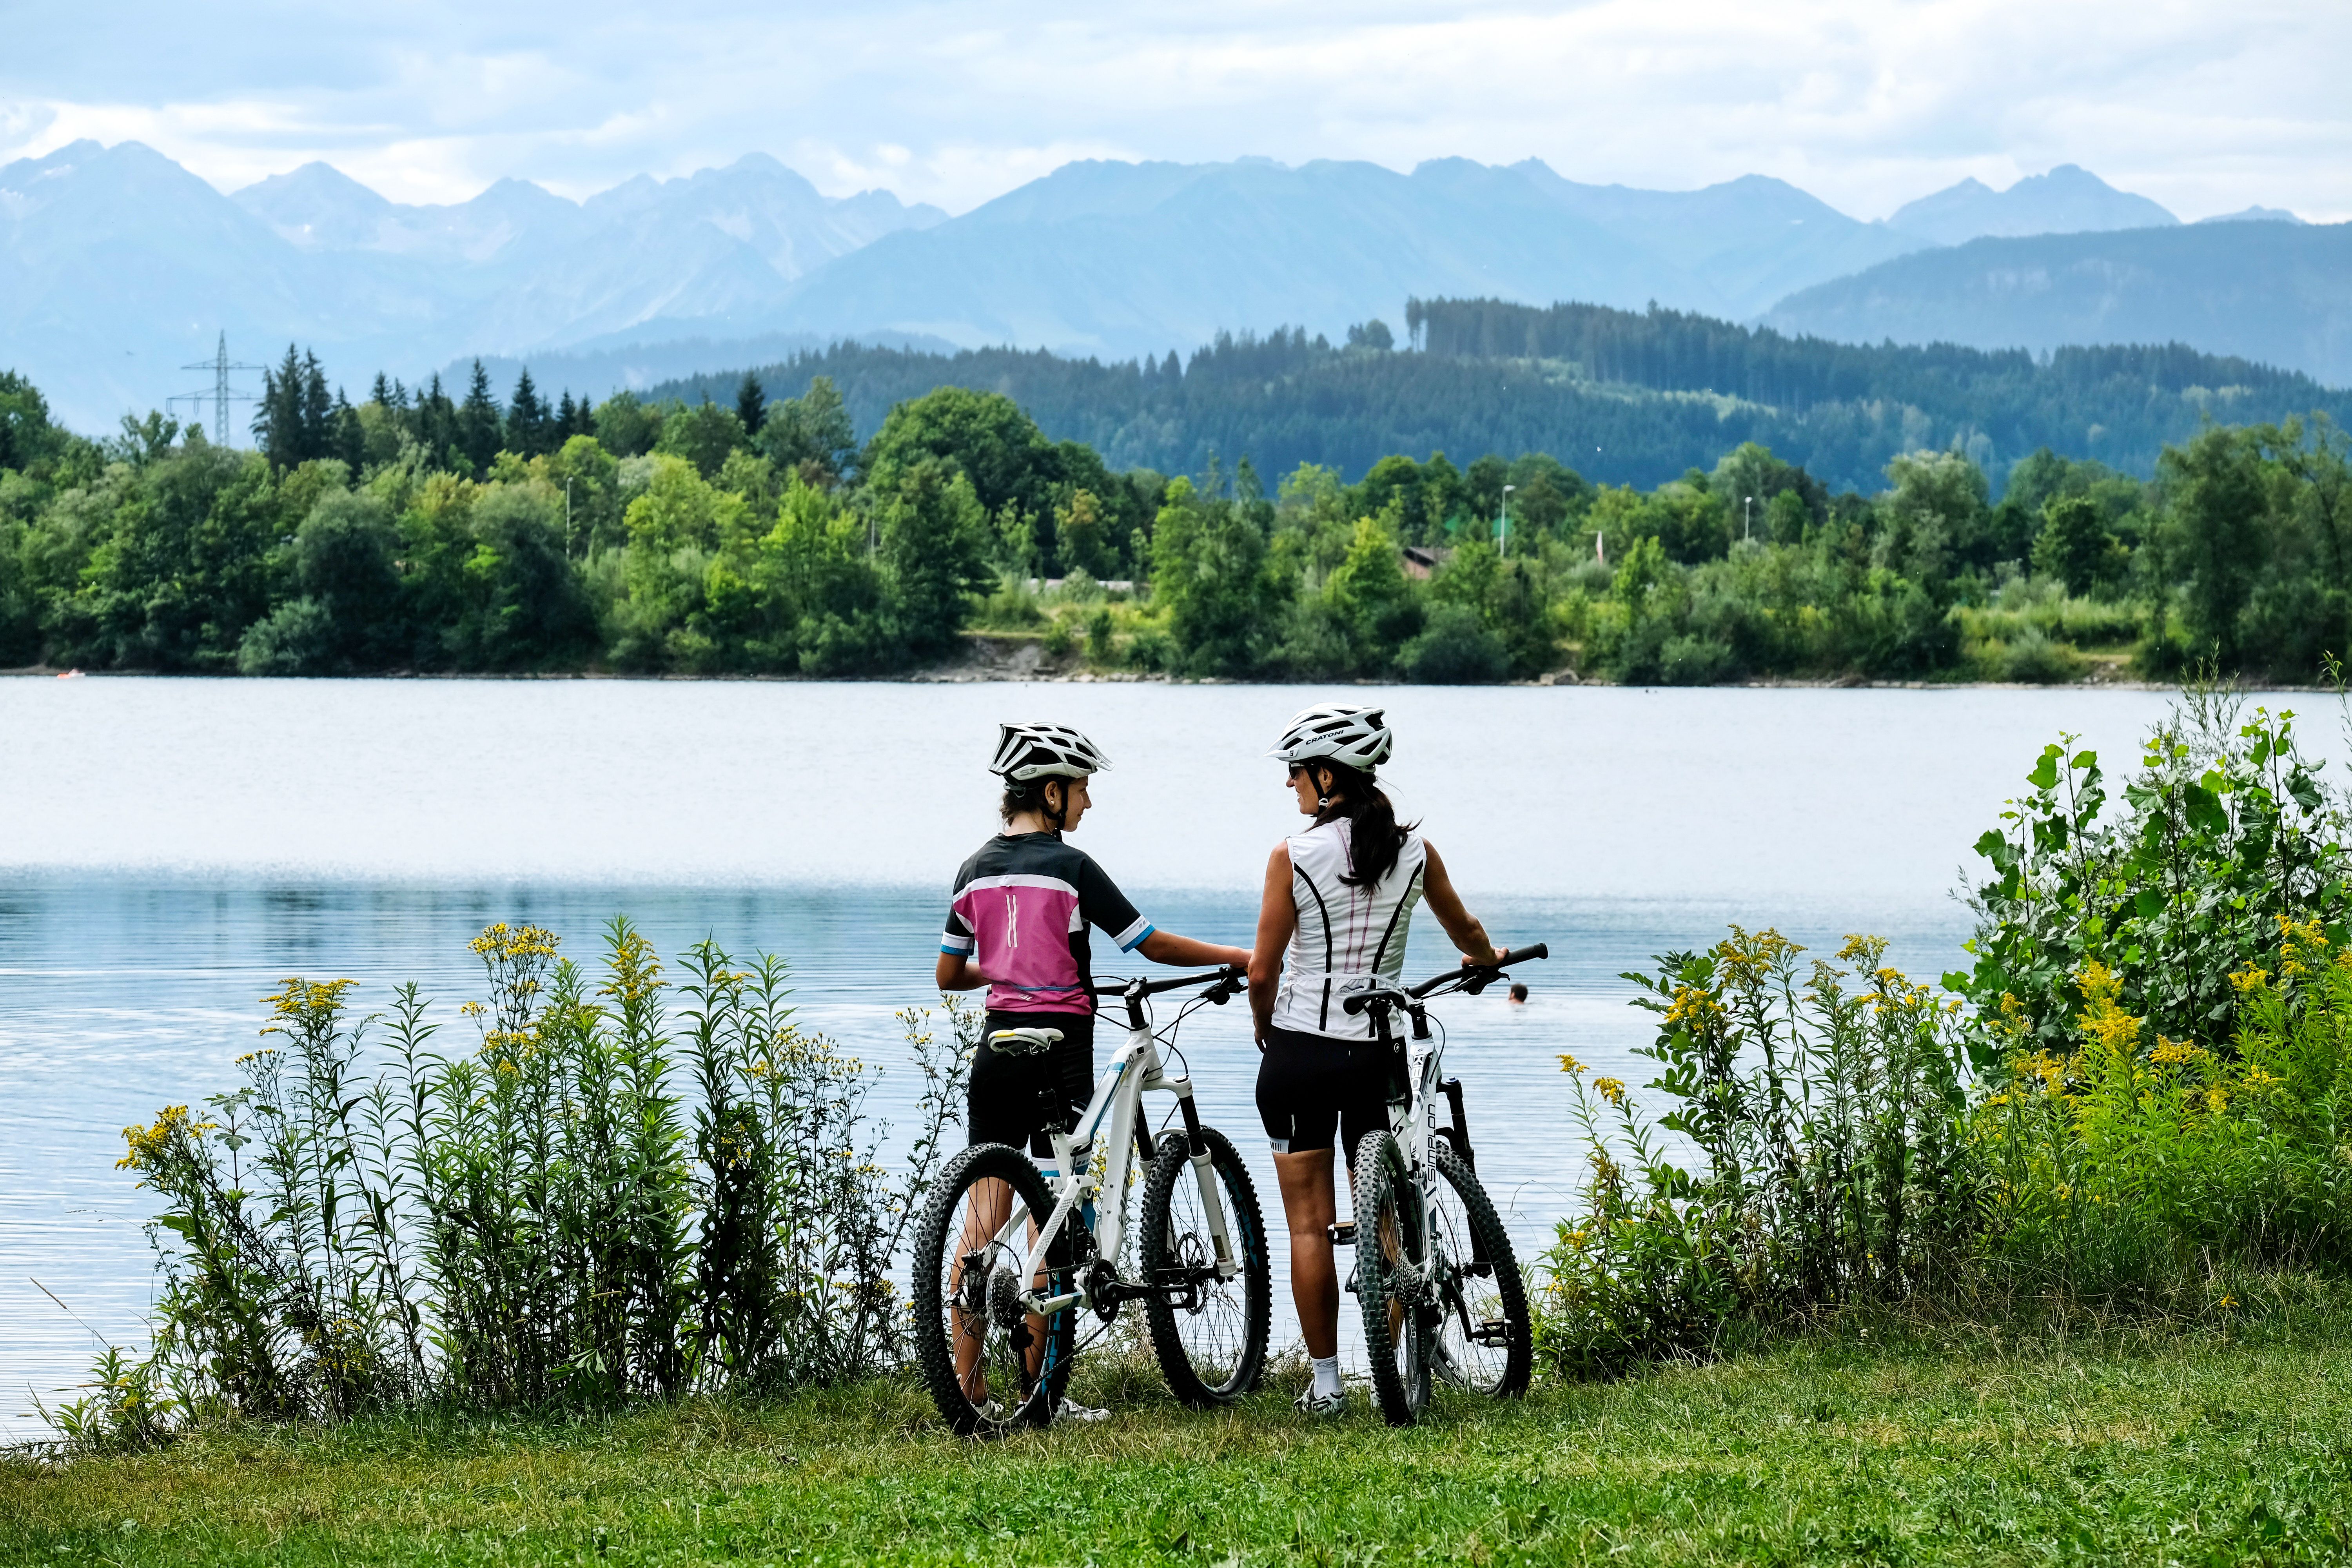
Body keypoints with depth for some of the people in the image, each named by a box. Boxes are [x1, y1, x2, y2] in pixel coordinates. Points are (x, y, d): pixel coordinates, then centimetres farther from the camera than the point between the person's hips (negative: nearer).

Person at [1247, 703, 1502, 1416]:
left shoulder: (1294, 856, -10)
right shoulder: (1413, 851, 1)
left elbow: (1262, 971, -7)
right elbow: (1466, 932, 19)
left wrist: (1264, 1029, 13)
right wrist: (1487, 959, 42)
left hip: (1299, 1052, -3)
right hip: (1378, 1055, 3)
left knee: (1309, 1225, 4)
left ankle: (1325, 1383, 5)